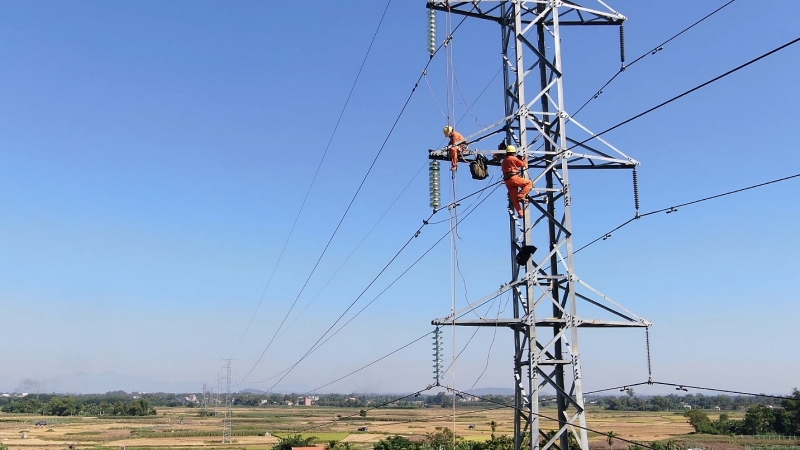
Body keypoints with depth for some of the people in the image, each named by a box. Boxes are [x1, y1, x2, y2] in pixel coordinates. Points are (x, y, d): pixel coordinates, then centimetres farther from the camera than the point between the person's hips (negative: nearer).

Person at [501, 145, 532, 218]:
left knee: (514, 198, 4)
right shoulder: (513, 158, -1)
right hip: (514, 178, -8)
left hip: (507, 180, 8)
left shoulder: (504, 161, 24)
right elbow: (523, 164, 6)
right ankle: (521, 196, -18)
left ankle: (520, 213, 0)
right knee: (529, 183, -6)